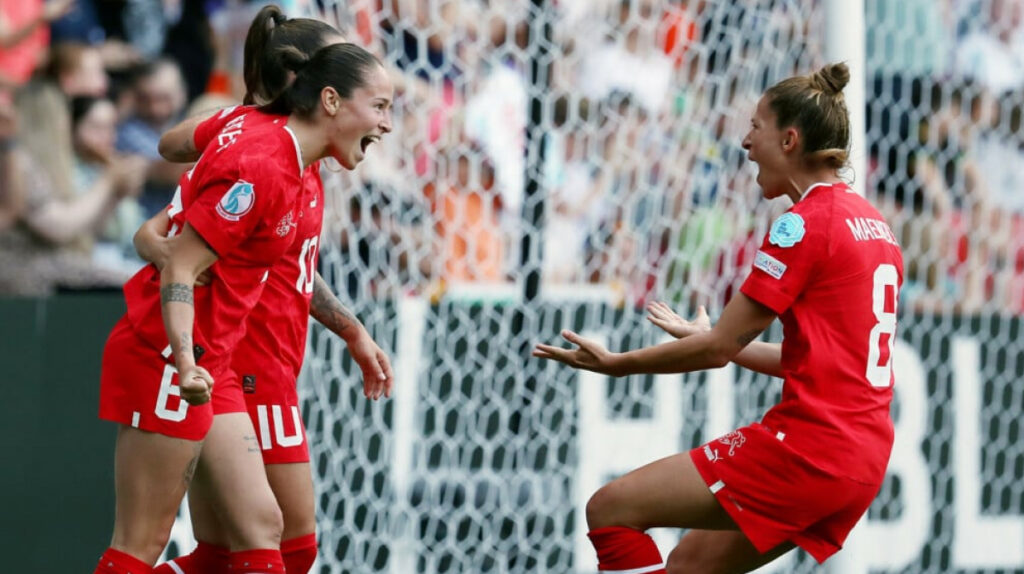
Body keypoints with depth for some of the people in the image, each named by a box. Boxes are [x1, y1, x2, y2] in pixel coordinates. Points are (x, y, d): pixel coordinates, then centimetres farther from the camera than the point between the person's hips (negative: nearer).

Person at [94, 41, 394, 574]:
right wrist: (185, 362, -33)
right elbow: (180, 268, -20)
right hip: (164, 357, -10)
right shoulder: (261, 167, -19)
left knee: (261, 529, 4)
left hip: (212, 365, 10)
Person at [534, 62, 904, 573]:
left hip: (810, 443, -9)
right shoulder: (873, 224, 15)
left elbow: (720, 347, -8)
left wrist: (619, 363, 4)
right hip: (864, 458, 9)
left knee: (611, 508, -6)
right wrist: (713, 341, 28)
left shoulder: (805, 224, -10)